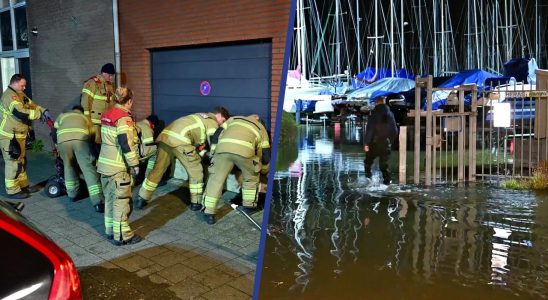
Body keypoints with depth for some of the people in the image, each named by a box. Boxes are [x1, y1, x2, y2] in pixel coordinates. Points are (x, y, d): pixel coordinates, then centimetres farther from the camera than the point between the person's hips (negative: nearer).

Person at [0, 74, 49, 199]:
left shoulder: (19, 94, 14)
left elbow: (32, 105, 15)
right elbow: (21, 113, -30)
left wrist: (44, 110, -3)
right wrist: (39, 114, -20)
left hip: (18, 135, 10)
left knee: (21, 161, 17)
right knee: (13, 162, -5)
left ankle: (23, 185, 28)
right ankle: (12, 191, 2)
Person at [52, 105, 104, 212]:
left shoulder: (62, 116, 39)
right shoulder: (85, 117, 38)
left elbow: (54, 133, 36)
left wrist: (59, 145, 51)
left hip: (63, 139, 1)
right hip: (81, 139, -1)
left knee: (69, 166, 26)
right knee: (89, 169, -4)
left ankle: (73, 194, 35)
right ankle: (98, 203, -11)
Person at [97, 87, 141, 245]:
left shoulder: (107, 115, 11)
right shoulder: (123, 118, -17)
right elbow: (126, 144, -21)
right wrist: (134, 164, -14)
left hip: (105, 164, 9)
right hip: (118, 167, -9)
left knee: (110, 199, 17)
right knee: (121, 201, -1)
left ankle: (110, 230, 28)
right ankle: (121, 236, 6)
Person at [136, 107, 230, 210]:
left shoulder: (201, 116, 33)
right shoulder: (213, 123, 8)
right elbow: (214, 142, 6)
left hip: (165, 136, 8)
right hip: (180, 140, -8)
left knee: (158, 169, 16)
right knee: (196, 171, 6)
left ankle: (142, 199, 21)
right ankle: (196, 203, 12)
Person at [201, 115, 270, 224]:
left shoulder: (234, 119, 39)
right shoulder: (261, 129, 35)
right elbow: (265, 156, 32)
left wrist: (213, 153, 33)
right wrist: (263, 170, 50)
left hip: (223, 147, 1)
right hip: (244, 150, -1)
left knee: (216, 179, 14)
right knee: (251, 177, 26)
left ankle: (209, 213, 12)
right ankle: (249, 205, 36)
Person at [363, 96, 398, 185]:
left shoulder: (374, 113, -9)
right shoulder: (390, 114, 6)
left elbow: (370, 129, -14)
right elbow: (395, 130, 10)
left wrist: (366, 143, -11)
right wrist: (390, 141, 20)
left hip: (375, 143, -4)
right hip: (386, 143, 4)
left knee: (368, 161, 12)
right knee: (384, 163, 11)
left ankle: (368, 178, 5)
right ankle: (386, 180, 4)